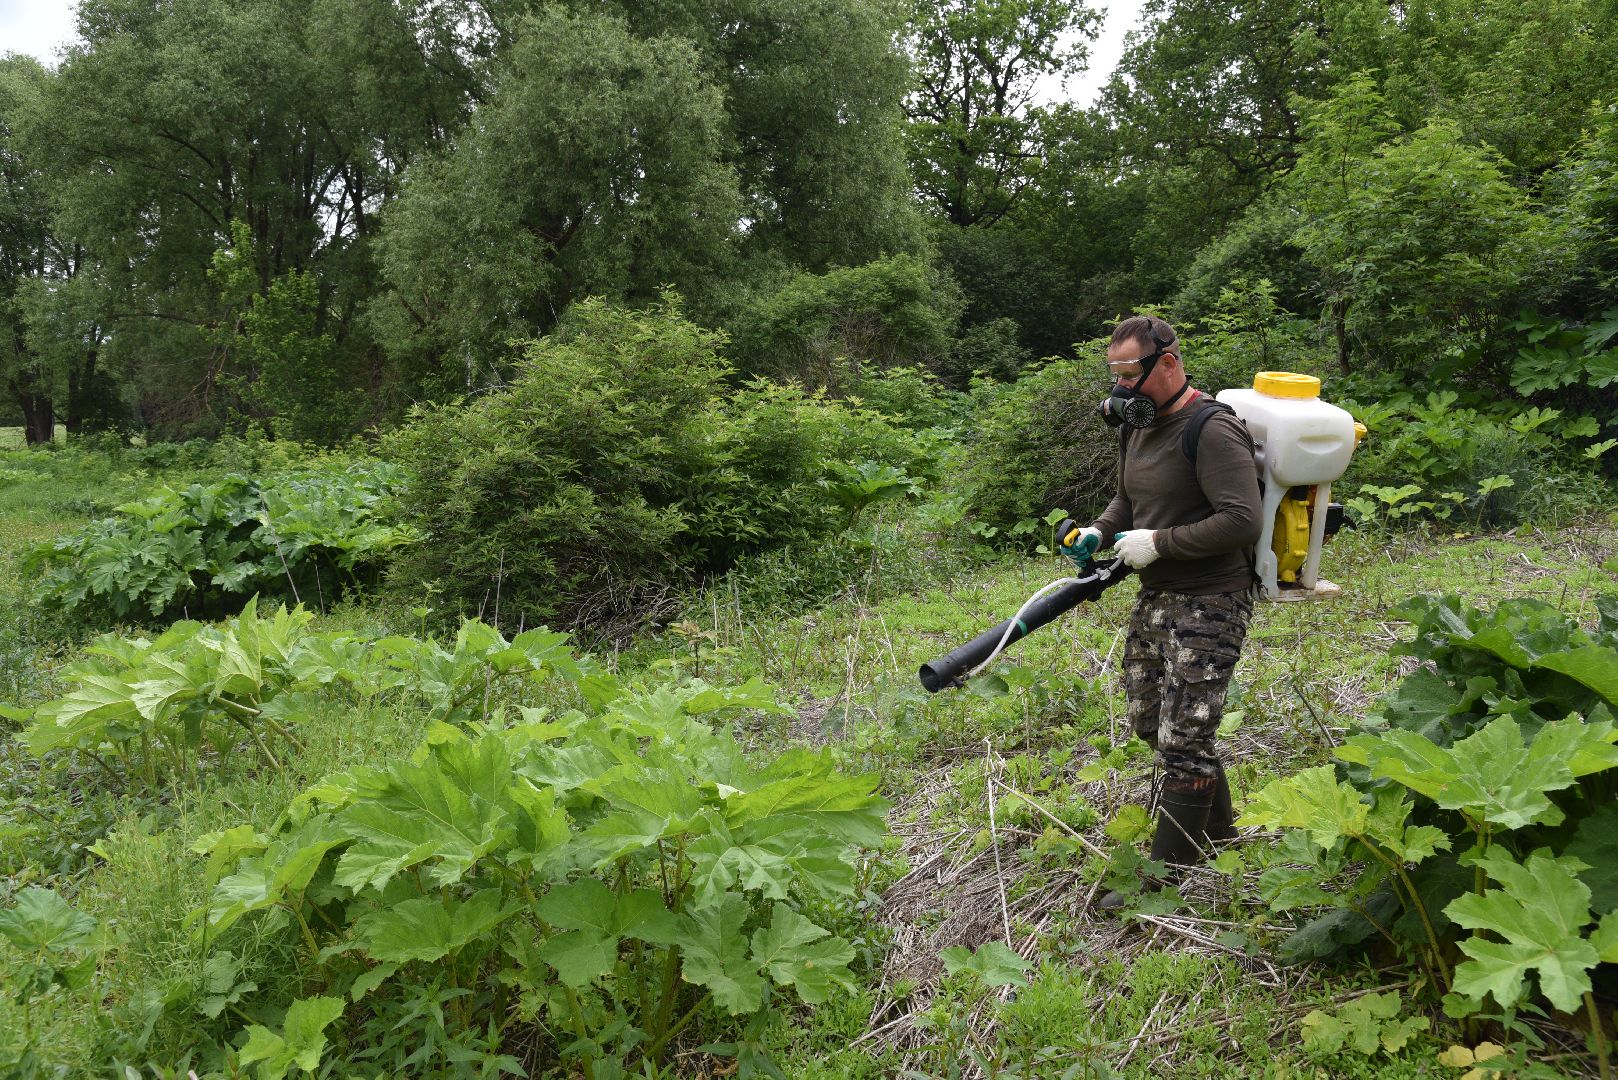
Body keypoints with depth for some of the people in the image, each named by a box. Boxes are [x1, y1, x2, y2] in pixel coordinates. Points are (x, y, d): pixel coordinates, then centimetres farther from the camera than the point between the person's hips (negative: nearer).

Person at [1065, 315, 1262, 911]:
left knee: (1182, 740, -6)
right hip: (1155, 597, 10)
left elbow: (1242, 522, -26)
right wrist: (1097, 532, 3)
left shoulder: (1212, 430, -19)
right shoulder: (1138, 425, 10)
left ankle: (1163, 879, 6)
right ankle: (1218, 830, 38)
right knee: (1149, 722, 18)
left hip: (1209, 604, -10)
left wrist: (1159, 543, -21)